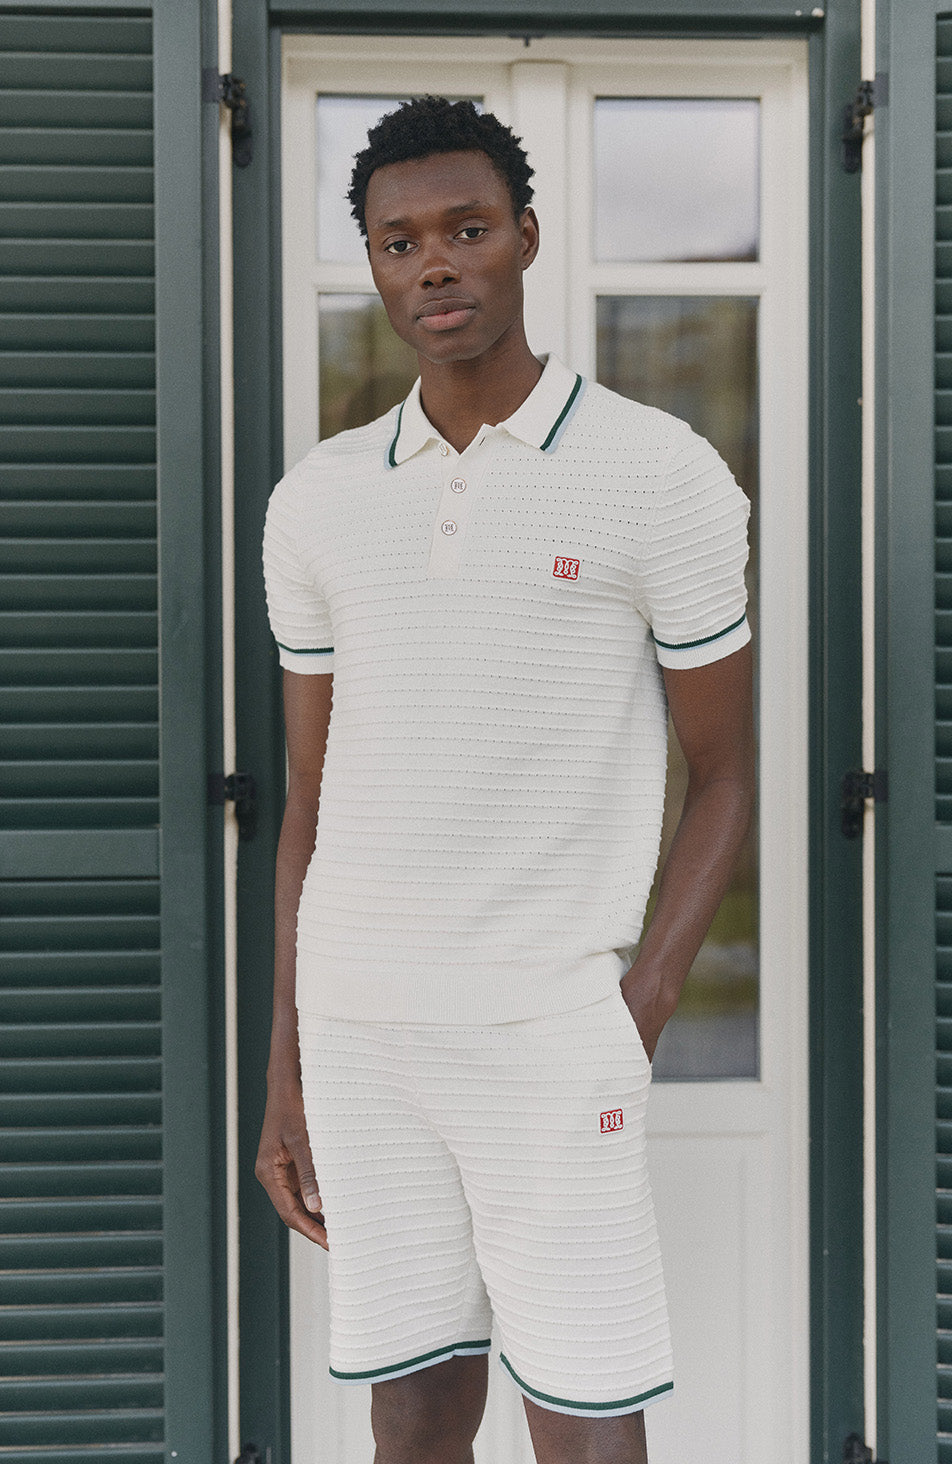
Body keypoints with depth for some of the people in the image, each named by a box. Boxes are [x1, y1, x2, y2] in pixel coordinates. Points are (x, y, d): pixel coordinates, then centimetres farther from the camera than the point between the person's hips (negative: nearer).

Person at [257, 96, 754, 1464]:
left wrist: (638, 1009, -10)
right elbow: (310, 805, 13)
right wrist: (285, 1079, 11)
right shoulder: (317, 502, 9)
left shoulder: (660, 475, -2)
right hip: (356, 1029, 4)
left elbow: (725, 776, 2)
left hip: (550, 1030, -3)